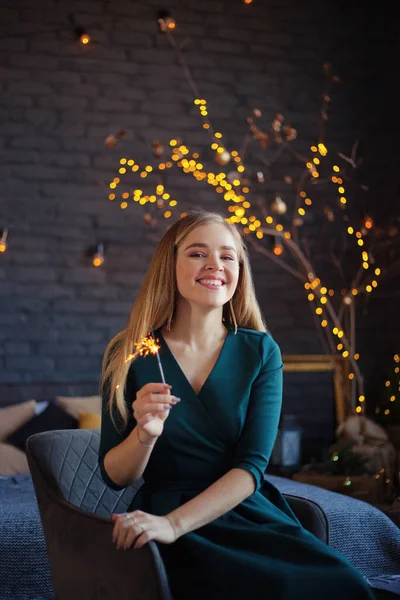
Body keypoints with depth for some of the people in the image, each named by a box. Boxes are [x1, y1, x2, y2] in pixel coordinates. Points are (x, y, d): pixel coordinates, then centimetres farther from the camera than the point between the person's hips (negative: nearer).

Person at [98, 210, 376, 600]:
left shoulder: (260, 352, 1)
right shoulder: (129, 355, -2)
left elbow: (251, 466, -9)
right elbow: (114, 476, 1)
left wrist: (174, 524, -23)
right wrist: (145, 433, -21)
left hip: (252, 515, 4)